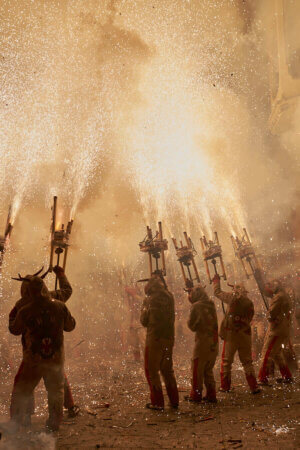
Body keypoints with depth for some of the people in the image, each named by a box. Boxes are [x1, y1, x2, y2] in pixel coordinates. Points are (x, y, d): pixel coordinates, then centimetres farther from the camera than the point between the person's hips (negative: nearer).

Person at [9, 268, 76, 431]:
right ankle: (54, 422, 23)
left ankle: (16, 423, 21)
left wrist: (11, 318, 23)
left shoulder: (24, 311, -14)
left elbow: (14, 330, 4)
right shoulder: (60, 307, -8)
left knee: (22, 391, 16)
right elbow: (70, 326, 6)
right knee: (56, 390, 18)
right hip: (56, 357, 2)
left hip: (32, 359, -2)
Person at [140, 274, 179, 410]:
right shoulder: (169, 297, 5)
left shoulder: (151, 300, -12)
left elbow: (144, 321, -5)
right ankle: (174, 400, 20)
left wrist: (144, 306, 9)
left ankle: (157, 402, 3)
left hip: (154, 339, -6)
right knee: (167, 369, 18)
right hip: (169, 338, 6)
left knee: (152, 370, 4)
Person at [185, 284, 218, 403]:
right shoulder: (211, 305, 8)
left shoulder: (196, 306, -11)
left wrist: (189, 320, 13)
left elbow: (192, 325, -9)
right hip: (213, 342, 6)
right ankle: (211, 395, 16)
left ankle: (196, 395, 9)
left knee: (197, 369, 5)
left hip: (202, 341, -6)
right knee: (208, 370, 16)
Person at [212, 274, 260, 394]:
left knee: (226, 360, 9)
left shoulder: (233, 298, -3)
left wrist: (216, 280, 24)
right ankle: (254, 387, 7)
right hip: (245, 335, 3)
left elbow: (217, 292, 9)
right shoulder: (250, 303, 5)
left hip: (231, 333, -3)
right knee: (247, 361, 10)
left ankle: (225, 386, 12)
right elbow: (249, 319, 10)